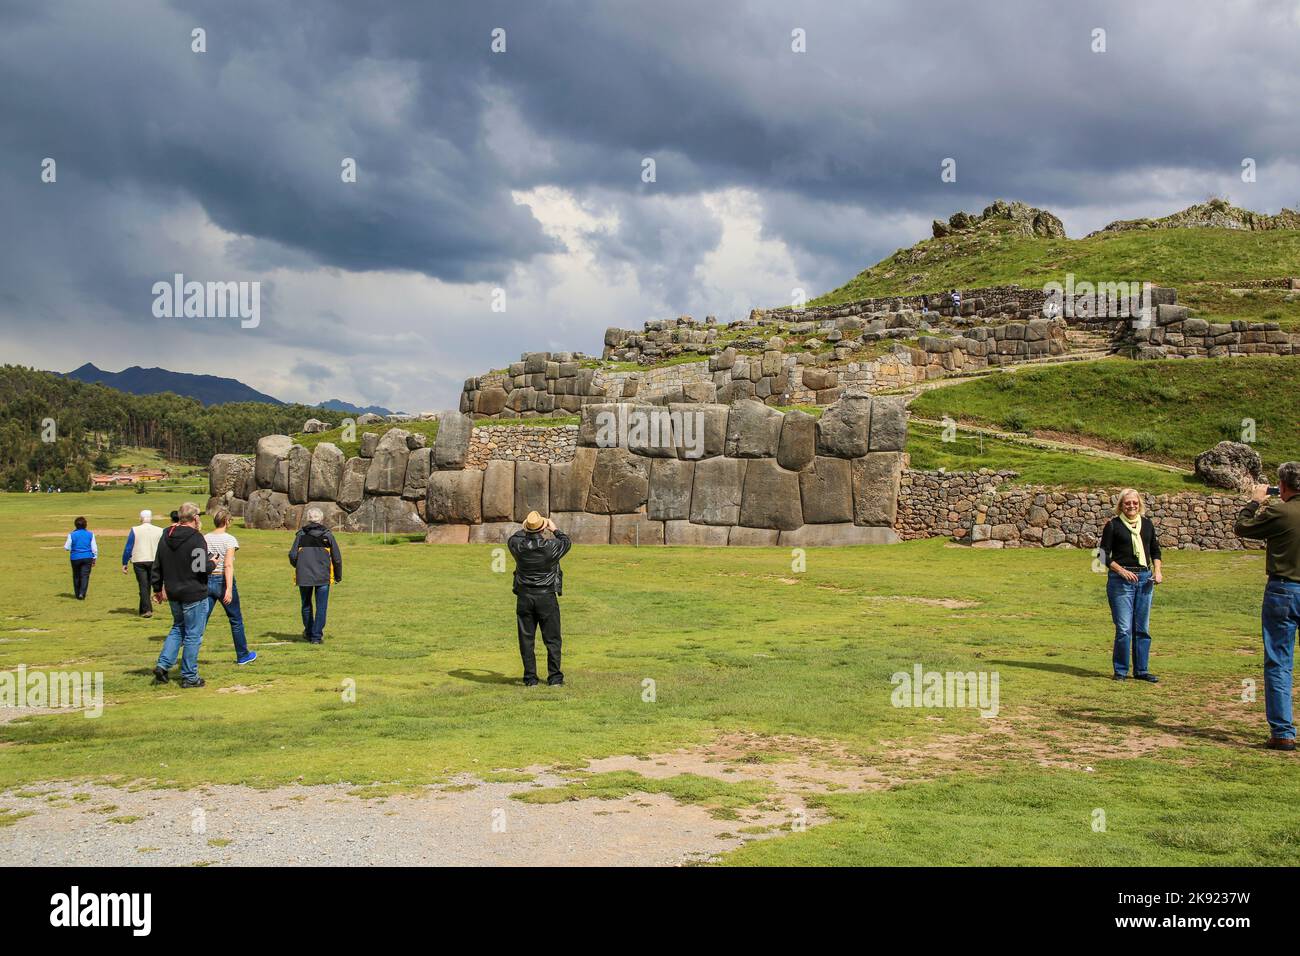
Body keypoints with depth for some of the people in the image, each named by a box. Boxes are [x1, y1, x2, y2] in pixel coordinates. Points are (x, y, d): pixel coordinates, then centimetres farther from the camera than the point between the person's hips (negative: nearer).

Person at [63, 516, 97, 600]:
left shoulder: (72, 534, -3)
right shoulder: (90, 534, 1)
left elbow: (67, 548, -1)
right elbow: (94, 548, 2)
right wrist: (94, 559, 11)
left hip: (75, 558, 0)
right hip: (87, 558, 0)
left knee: (76, 576, 14)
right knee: (85, 576, -3)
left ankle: (77, 594, 21)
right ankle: (82, 594, -18)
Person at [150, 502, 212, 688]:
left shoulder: (166, 538, 6)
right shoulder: (196, 539, -17)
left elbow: (157, 566, 13)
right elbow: (203, 568, -22)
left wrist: (157, 588, 23)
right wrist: (213, 563, 0)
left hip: (173, 594, 7)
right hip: (194, 595, -7)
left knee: (178, 628, 24)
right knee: (193, 635, 3)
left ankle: (163, 664, 13)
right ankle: (189, 676, 10)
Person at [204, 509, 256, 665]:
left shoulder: (205, 539, 3)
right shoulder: (229, 539, -10)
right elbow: (228, 565, -18)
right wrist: (229, 589, -22)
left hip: (207, 581, 4)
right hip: (222, 581, -4)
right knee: (236, 620, 13)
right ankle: (243, 655, 23)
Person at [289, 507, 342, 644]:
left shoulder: (301, 534, 0)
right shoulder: (327, 535, 0)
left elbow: (292, 555, -2)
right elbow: (337, 558, 3)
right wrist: (338, 576, 15)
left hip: (304, 576, 1)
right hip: (323, 577, -1)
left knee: (306, 605, 18)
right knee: (321, 607, 5)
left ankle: (309, 633, 29)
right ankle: (317, 636, 2)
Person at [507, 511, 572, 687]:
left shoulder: (518, 545, -9)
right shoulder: (551, 546, -13)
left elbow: (512, 538, 17)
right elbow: (567, 542, 9)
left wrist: (526, 530, 27)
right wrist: (555, 529, 23)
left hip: (524, 597, 2)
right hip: (547, 597, -2)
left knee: (526, 639, 8)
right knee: (552, 639, 8)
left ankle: (530, 678, 9)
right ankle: (555, 678, 8)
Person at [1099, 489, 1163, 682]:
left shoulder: (1147, 524, 12)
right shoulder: (1113, 525, -1)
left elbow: (1155, 550, 21)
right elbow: (1104, 555, -2)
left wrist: (1157, 570, 4)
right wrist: (1121, 570, -15)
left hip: (1145, 578, 4)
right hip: (1121, 579, -4)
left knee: (1143, 628, 8)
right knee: (1124, 628, -7)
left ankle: (1141, 670, 16)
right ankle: (1121, 671, 4)